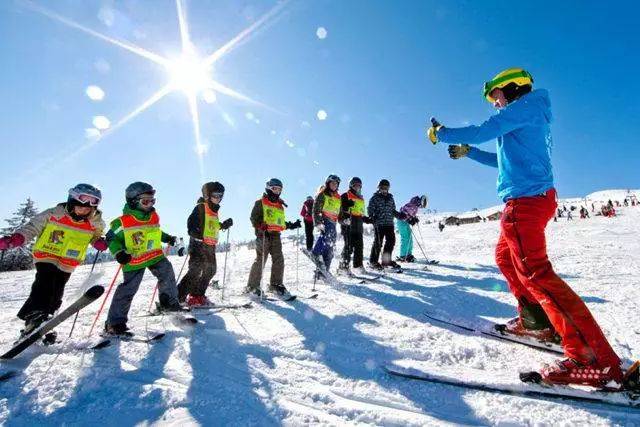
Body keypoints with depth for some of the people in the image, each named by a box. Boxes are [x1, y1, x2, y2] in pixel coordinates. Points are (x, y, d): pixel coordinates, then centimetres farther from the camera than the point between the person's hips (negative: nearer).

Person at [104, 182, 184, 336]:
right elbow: (111, 239, -7)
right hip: (133, 260, -6)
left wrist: (167, 238, 14)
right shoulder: (123, 222, -14)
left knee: (167, 272, -3)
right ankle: (114, 323, 10)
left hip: (155, 255, 6)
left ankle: (169, 303, 19)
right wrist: (118, 252, -23)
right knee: (128, 289, -4)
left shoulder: (154, 216, 5)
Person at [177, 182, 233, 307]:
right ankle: (178, 296, -6)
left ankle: (197, 295, 22)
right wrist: (194, 232, -32)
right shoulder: (201, 207, -6)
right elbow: (191, 222, -16)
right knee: (195, 270, -14)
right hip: (199, 243, -9)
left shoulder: (215, 210, 19)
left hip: (210, 245, 9)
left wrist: (224, 225, 15)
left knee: (210, 270, 11)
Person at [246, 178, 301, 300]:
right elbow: (254, 218, -4)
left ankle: (276, 285, 11)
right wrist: (260, 226, -22)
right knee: (260, 260, -7)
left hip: (275, 235, 6)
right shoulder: (260, 202, 3)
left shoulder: (280, 205, 23)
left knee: (279, 260, 0)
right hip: (263, 235, -6)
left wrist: (291, 225, 14)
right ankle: (252, 286, 4)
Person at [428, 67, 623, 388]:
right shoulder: (531, 120, 27)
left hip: (525, 200, -11)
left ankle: (596, 360, -14)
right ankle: (535, 321, 27)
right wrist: (467, 151, 32)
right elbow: (506, 159, 33)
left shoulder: (525, 105, -3)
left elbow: (481, 132, -14)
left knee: (536, 272, -16)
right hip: (537, 198, 11)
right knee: (505, 257, 21)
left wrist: (441, 134, 0)